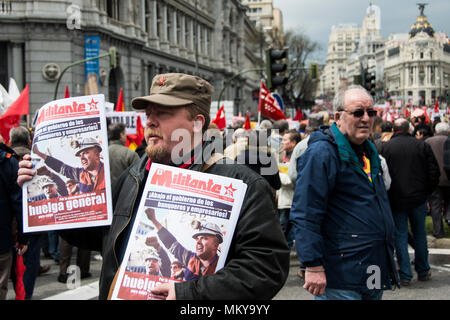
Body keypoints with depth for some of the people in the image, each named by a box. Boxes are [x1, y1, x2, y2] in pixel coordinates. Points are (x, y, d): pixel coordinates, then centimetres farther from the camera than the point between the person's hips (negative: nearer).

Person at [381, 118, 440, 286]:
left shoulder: (385, 147, -6)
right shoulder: (422, 145, -1)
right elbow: (434, 173, 0)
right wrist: (426, 192, 13)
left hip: (396, 199, -2)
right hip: (418, 198, 2)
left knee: (400, 236, 5)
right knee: (420, 234, 15)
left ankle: (405, 275, 5)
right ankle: (423, 272, 25)